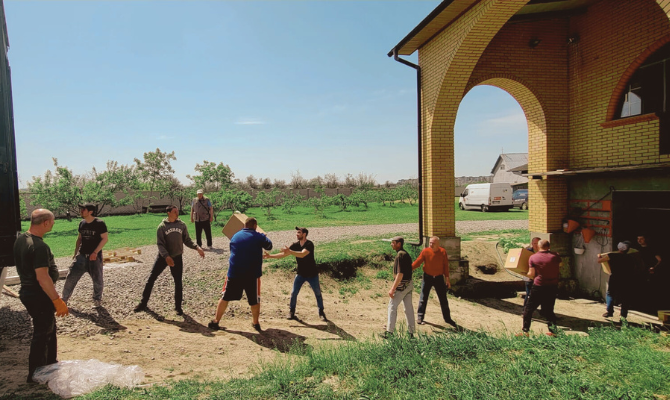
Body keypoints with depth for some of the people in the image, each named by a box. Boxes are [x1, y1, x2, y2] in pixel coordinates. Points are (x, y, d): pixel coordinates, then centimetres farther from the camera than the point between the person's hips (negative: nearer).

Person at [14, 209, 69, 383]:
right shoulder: (40, 247, -27)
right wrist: (57, 300, -24)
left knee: (50, 328, 22)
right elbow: (42, 277, -29)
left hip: (27, 290, 10)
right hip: (39, 296, -10)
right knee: (42, 333, 6)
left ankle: (50, 363, 37)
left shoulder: (20, 239, 4)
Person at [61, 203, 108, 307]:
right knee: (71, 277, 2)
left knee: (97, 280, 3)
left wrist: (95, 252, -18)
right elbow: (79, 238, 16)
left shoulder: (99, 223, -12)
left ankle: (97, 300, 21)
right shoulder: (82, 223, 6)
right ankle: (64, 298, 17)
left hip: (95, 256, -5)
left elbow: (104, 239, -13)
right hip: (81, 256, 5)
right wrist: (76, 252, 11)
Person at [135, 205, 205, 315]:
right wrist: (166, 256, -24)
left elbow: (187, 240, 5)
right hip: (163, 257, -1)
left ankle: (178, 307, 15)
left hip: (177, 257, 1)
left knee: (178, 282, 2)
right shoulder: (162, 226, -7)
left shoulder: (182, 225, 0)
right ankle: (143, 303, 22)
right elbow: (160, 244, -11)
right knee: (151, 279, 3)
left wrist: (197, 248, -10)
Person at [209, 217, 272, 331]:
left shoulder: (235, 236, 9)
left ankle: (215, 321, 21)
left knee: (225, 297, 16)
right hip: (252, 275, -2)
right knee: (254, 300, 14)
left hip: (234, 273, 3)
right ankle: (255, 323, 23)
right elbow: (269, 246, 12)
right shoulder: (259, 237, -3)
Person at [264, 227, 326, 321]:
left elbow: (302, 254, -38)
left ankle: (321, 312, 23)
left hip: (312, 274, -4)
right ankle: (291, 312, 17)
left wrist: (290, 251, -49)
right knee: (294, 293, 1)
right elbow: (283, 254, -3)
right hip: (300, 274, 4)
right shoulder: (295, 245, -4)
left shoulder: (309, 244, -21)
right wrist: (270, 256, -10)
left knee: (318, 294, 7)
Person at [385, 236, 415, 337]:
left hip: (401, 285, -9)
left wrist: (393, 288, -23)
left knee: (392, 306, -2)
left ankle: (389, 331, 0)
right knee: (408, 307, 13)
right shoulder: (406, 254, 13)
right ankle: (411, 331, 19)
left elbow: (400, 274, -24)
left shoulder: (400, 255, -17)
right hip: (409, 284, 9)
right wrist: (393, 286, 24)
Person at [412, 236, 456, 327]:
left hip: (439, 278, 1)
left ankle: (447, 318, 26)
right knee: (423, 298, 4)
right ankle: (420, 317, 16)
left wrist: (447, 278, 1)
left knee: (443, 299, 10)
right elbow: (417, 262, -10)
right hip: (427, 277, -1)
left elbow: (445, 266, 0)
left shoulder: (443, 252, -8)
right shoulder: (425, 251, -13)